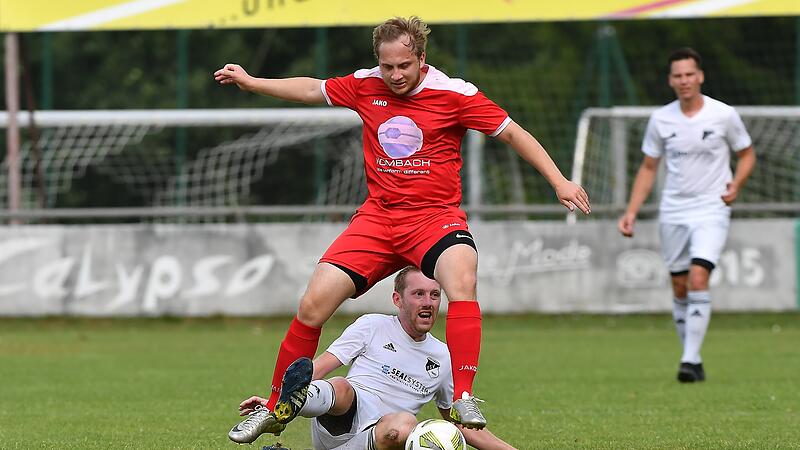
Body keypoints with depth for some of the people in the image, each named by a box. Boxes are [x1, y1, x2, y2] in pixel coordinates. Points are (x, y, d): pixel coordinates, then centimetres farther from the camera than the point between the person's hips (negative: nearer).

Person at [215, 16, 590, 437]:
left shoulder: (453, 93, -7)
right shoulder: (365, 86, 3)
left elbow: (511, 133, -1)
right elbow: (312, 90, 21)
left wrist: (559, 182, -5)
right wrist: (250, 82, 21)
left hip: (435, 217, -3)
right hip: (377, 217, 3)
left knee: (462, 280, -36)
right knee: (312, 304, -9)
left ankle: (463, 399, -35)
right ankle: (275, 408, 9)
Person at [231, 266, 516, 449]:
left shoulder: (443, 358, 23)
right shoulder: (373, 326, 12)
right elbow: (321, 367, 5)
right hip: (340, 421, -2)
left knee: (403, 424, -38)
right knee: (342, 388, -39)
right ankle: (297, 397, -74)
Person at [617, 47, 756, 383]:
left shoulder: (724, 115, -5)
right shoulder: (660, 119, 2)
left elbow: (747, 154, 8)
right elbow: (649, 168, 12)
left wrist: (735, 185, -11)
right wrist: (631, 211, 3)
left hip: (711, 211, -4)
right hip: (672, 213, 4)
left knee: (698, 277, -19)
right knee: (680, 288, 7)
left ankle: (690, 360, -21)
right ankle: (692, 359, 19)